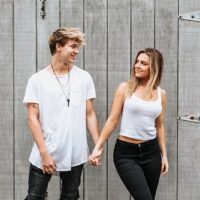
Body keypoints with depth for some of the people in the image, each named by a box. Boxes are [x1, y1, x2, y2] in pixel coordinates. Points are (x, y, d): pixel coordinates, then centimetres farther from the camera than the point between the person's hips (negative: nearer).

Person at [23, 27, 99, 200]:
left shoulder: (84, 77, 4)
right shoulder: (37, 80, -3)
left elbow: (90, 114, 7)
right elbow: (33, 119, -5)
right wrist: (44, 152, -12)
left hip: (75, 155, 2)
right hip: (44, 155, -2)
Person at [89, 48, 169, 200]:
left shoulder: (161, 93, 5)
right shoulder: (125, 88, -4)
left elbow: (159, 126, 13)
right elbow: (113, 120, -3)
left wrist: (164, 155, 13)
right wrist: (98, 147, -7)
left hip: (151, 151, 4)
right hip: (125, 152, -4)